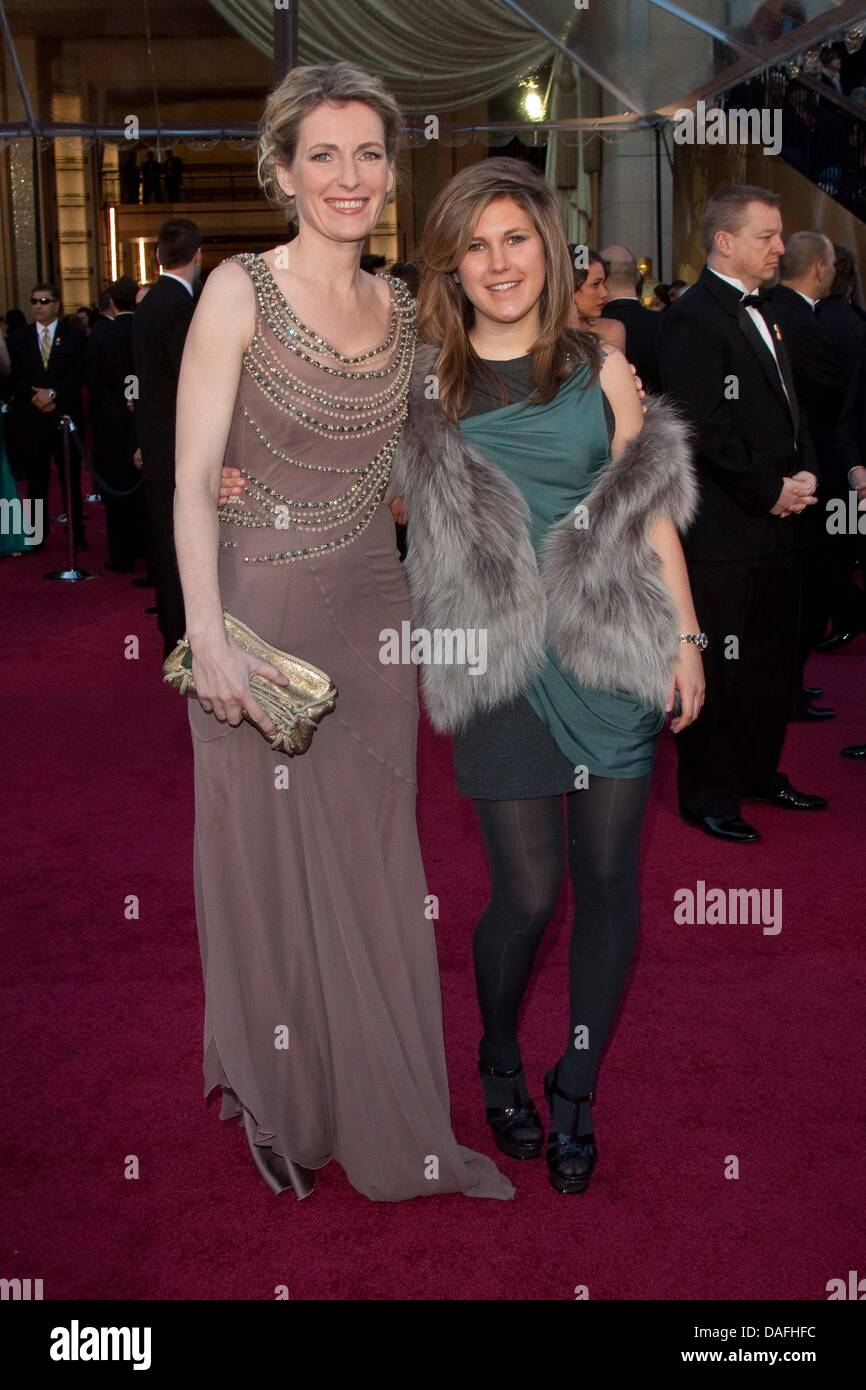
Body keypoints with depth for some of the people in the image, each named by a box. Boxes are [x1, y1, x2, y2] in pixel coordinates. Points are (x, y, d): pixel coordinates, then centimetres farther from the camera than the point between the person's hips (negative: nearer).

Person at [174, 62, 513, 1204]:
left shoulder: (402, 307, 8)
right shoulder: (240, 291, -8)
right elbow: (192, 479, -13)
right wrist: (209, 637, -19)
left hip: (373, 612, 5)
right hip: (262, 609, -5)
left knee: (375, 866, 11)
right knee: (272, 863, 7)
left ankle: (389, 1118, 28)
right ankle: (283, 1109, 29)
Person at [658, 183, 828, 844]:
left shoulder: (761, 315, 16)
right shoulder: (693, 317, -12)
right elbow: (707, 429, -19)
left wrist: (804, 475, 3)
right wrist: (772, 491, -14)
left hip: (776, 524, 9)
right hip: (722, 534, -9)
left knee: (772, 660, 17)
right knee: (718, 668, 0)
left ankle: (760, 772, 32)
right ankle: (709, 796, 13)